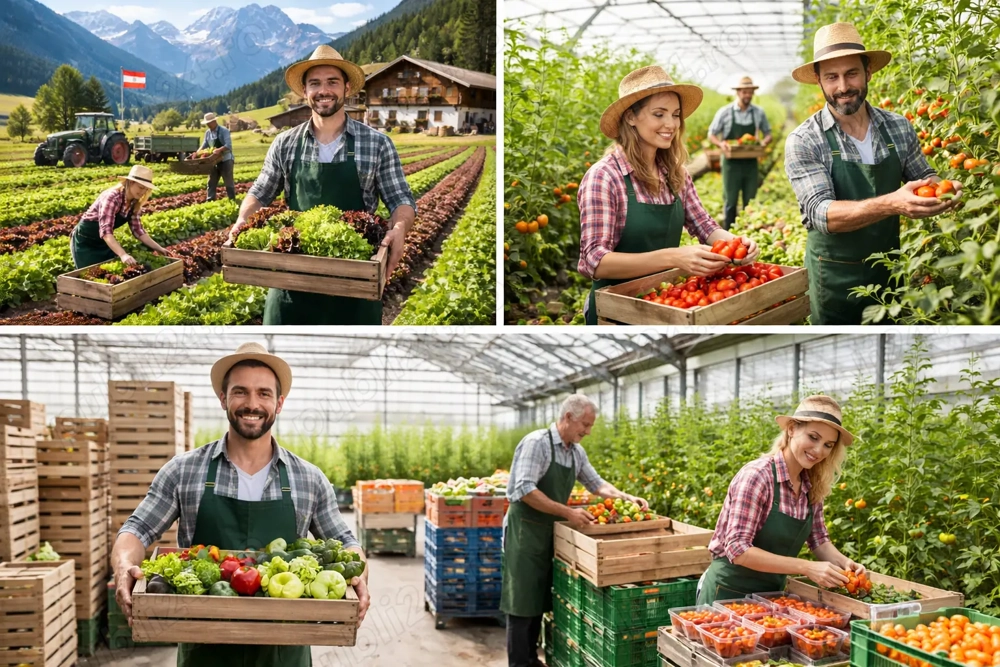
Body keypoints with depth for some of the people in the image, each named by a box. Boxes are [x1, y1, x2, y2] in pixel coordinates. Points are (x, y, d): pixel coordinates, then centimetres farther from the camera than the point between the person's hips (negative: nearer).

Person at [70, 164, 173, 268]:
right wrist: (123, 255, -51)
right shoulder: (112, 197, -29)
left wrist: (159, 248, -7)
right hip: (85, 241, -7)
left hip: (103, 242, 7)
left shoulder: (135, 203, -6)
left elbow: (137, 230, 2)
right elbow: (106, 231, -38)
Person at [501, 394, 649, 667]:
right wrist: (568, 513, -27)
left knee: (539, 601, 14)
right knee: (522, 602, -1)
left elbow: (596, 484, 18)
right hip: (525, 530, -8)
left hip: (549, 532, 8)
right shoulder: (537, 442, -17)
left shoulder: (576, 452, 7)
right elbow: (525, 490, -26)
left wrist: (626, 497, 1)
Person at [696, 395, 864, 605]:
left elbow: (819, 540, 7)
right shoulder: (756, 476, -23)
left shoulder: (811, 486, -2)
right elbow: (738, 549, -27)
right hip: (728, 594, -7)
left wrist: (843, 562, -13)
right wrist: (806, 567, -31)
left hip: (771, 594, 7)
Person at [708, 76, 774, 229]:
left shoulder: (759, 113, 4)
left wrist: (765, 141, -10)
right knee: (731, 201, 1)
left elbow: (768, 134, 13)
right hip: (731, 163, -3)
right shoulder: (725, 112, -4)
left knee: (750, 202, 6)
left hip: (751, 163, 3)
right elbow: (711, 135, 1)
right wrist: (721, 144, -20)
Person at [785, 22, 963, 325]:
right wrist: (892, 204, -38)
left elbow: (923, 177, 10)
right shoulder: (802, 142, -15)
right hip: (834, 277, -4)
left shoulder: (898, 127, -3)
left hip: (889, 267, 4)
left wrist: (942, 188, -14)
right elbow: (820, 213, -24)